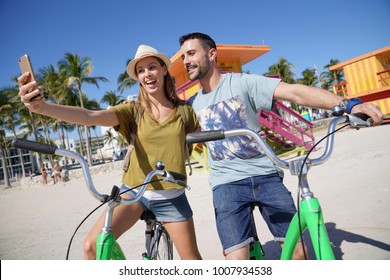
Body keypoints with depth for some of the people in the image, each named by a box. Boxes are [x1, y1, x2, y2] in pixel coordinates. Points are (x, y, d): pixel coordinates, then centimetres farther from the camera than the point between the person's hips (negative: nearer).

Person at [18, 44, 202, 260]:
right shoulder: (133, 110, -6)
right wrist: (41, 107, -36)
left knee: (192, 260, 7)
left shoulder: (184, 111, -3)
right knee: (92, 245, -13)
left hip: (171, 197, 0)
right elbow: (90, 117, -22)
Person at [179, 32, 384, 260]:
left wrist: (347, 105, -27)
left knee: (298, 250, 3)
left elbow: (295, 92, -15)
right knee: (237, 261, -13)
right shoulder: (192, 104, 9)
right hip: (227, 183, 2)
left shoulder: (242, 82, -4)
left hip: (265, 175, -1)